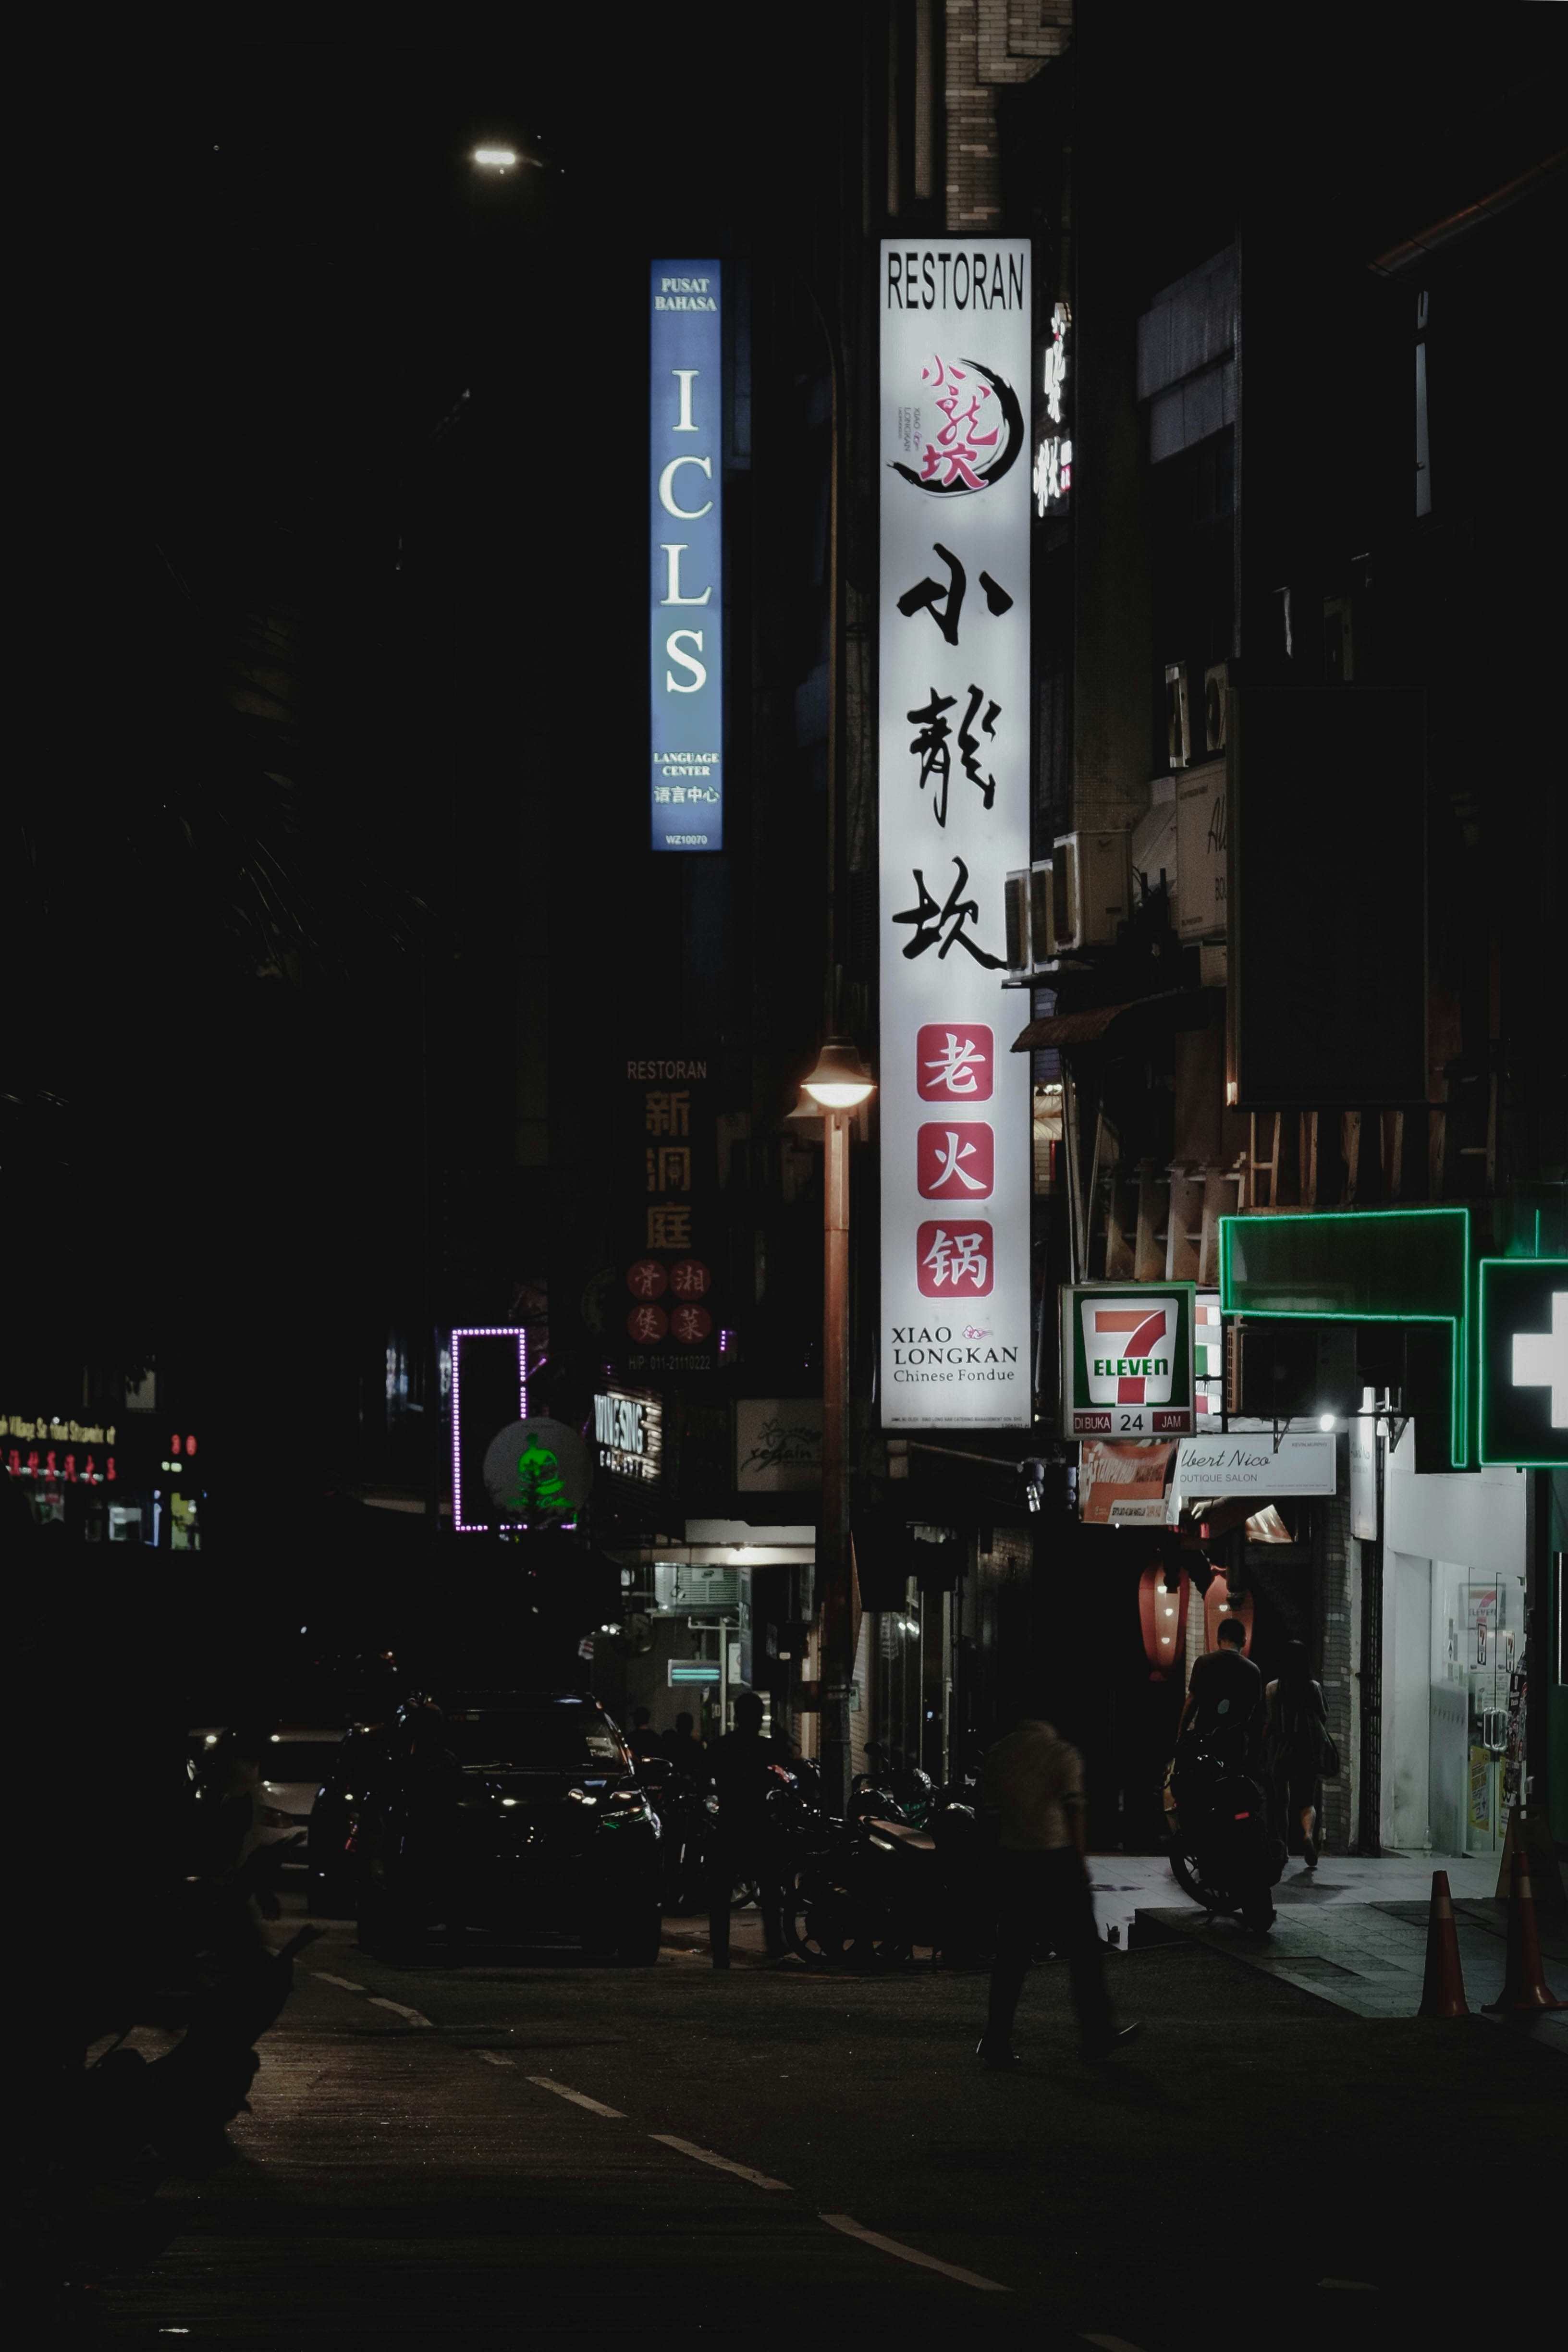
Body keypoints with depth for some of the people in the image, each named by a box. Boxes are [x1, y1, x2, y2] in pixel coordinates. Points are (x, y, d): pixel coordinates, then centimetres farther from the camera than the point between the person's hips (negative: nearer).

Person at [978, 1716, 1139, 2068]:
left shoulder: (998, 1755, 7)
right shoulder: (1062, 1755, -7)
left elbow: (991, 1812, 9)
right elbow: (1073, 1810, -12)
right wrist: (1080, 1861, -6)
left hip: (1012, 1859, 4)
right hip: (1057, 1860, -4)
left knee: (1011, 1952, 6)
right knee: (1082, 1950, 7)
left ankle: (997, 2042, 1)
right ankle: (1097, 2036, 14)